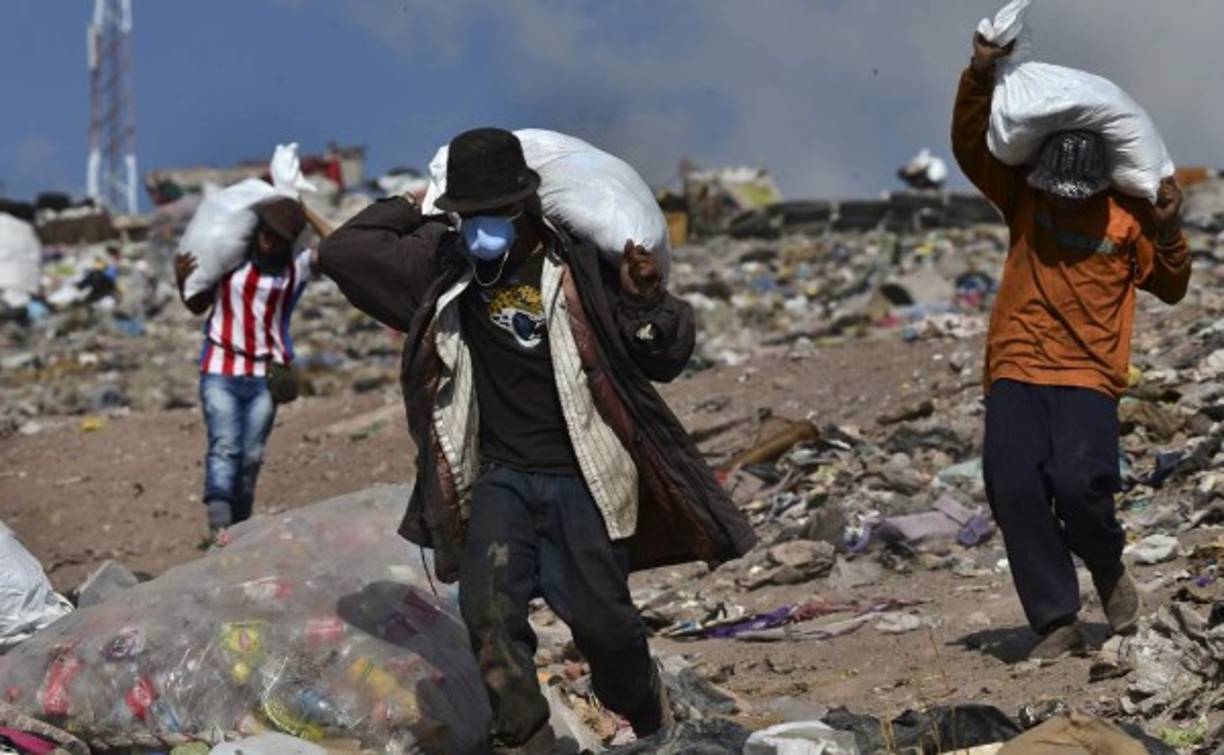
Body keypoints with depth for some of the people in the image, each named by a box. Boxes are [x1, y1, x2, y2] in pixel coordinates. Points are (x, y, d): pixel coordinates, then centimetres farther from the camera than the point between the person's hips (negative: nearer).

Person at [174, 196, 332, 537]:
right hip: (220, 372, -1)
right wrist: (182, 281, -4)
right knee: (224, 447, -16)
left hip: (264, 377, 1)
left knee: (251, 457, 0)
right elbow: (198, 306, 15)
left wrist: (307, 214, 1)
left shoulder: (295, 268, 5)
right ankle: (219, 524, -29)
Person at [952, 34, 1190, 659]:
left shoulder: (1126, 217, 1)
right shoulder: (1023, 197, 7)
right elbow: (970, 144, 6)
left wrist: (1168, 230, -9)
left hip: (1089, 378, -2)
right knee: (1014, 490, -12)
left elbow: (1169, 288, 9)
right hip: (1015, 373, 3)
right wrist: (980, 76, -6)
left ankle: (1109, 570, 12)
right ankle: (1057, 624, -3)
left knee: (1078, 484, -22)